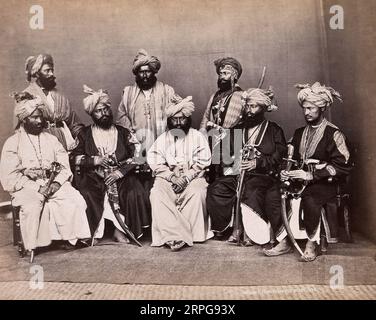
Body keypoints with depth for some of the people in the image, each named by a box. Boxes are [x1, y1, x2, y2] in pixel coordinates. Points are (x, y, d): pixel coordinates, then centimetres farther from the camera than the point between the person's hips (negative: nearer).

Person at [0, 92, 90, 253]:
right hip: (26, 187, -3)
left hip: (53, 183, 3)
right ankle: (30, 246, -15)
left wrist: (57, 182, -12)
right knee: (33, 205, -33)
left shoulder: (51, 139, 16)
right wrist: (37, 188, -15)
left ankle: (71, 238, -9)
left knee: (75, 199, -22)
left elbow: (65, 167, 9)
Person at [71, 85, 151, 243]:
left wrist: (119, 172, -11)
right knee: (86, 195, -31)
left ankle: (120, 230, -11)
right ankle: (91, 232, -12)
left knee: (135, 193, -27)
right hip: (93, 178, 0)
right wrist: (95, 160, -10)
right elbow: (75, 157, 5)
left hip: (121, 176, 1)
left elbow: (134, 157, 4)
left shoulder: (123, 133, 12)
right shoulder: (85, 134, 12)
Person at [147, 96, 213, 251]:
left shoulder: (198, 137, 8)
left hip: (192, 177, -1)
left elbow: (202, 163, -1)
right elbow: (157, 164, 2)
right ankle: (177, 236, -33)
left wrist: (186, 177, -14)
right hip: (167, 177, 1)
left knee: (197, 193, -33)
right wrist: (172, 177, -14)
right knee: (157, 194, -29)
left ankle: (174, 235, -26)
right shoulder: (162, 139, 12)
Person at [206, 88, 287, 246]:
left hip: (262, 175, -4)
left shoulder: (274, 130, 10)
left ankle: (250, 231, -14)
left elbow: (277, 158, -2)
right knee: (216, 189, -23)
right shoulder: (239, 129, 22)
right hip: (237, 173, 4)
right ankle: (236, 226, -13)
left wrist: (257, 163, -16)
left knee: (251, 192, -36)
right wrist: (235, 160, -2)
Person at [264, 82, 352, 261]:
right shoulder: (299, 133, 18)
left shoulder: (333, 134, -2)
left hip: (324, 184, -5)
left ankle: (312, 243, -13)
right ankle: (285, 241, -13)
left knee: (309, 199, -36)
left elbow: (342, 167, -10)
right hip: (301, 181, 5)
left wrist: (310, 175, -17)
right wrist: (287, 172, -2)